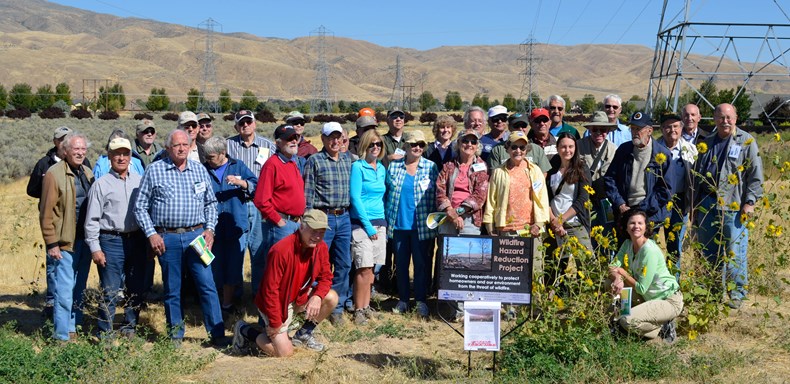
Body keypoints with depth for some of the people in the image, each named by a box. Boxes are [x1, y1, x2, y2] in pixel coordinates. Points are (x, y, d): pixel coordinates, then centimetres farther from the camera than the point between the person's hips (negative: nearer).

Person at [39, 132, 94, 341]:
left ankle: (75, 330, 23)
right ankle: (63, 337, 2)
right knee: (64, 291, -5)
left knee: (79, 290, 13)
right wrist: (52, 243, -14)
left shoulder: (87, 173, 13)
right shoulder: (54, 174, -9)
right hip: (65, 242, -7)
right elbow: (46, 212, -11)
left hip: (85, 240, 7)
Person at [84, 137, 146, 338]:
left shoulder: (140, 181, 10)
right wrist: (95, 248, -7)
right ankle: (105, 334, 7)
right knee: (110, 291, -3)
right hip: (111, 242, -4)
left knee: (137, 289, 9)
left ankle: (129, 328, 23)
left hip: (137, 240, 4)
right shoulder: (101, 184, -1)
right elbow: (92, 219, -2)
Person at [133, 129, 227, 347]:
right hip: (167, 238, -1)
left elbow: (211, 202, 16)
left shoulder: (200, 170, 10)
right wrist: (151, 234, -6)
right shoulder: (154, 170, 1)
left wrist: (210, 229, 3)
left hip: (196, 236, 1)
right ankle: (175, 335, 20)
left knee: (207, 285, -2)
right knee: (172, 290, 8)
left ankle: (217, 333, 4)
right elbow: (141, 206, 3)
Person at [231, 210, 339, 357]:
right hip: (277, 302, -7)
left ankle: (304, 334, 9)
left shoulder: (321, 247, -9)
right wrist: (275, 324, -23)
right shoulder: (281, 250, -30)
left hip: (299, 297, 7)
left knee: (331, 298, -13)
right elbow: (270, 290, -27)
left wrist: (317, 296, -22)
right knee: (284, 352, -12)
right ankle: (245, 330, 11)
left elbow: (325, 277, 1)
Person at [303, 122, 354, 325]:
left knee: (344, 265, 7)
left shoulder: (347, 160, 11)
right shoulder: (314, 161, -4)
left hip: (344, 218, 5)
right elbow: (307, 194, -6)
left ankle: (336, 308, 17)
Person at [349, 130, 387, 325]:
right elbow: (355, 198, -11)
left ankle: (366, 307, 15)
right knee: (364, 268, -9)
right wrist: (368, 225, -13)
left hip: (379, 223, 6)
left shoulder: (381, 169, 13)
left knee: (370, 268, 8)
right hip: (362, 223, -6)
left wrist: (383, 222, 9)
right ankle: (358, 311, -3)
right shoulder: (358, 167, -6)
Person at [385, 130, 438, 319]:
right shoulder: (393, 167, 6)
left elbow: (436, 196, 1)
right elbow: (388, 194, 9)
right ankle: (403, 300, 21)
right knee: (401, 263, 10)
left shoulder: (431, 167, 1)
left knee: (422, 264, 3)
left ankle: (421, 301, 13)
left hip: (422, 226, -2)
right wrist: (388, 220, 4)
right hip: (399, 225, 2)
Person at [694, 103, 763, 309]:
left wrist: (749, 202, -11)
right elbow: (697, 175, 18)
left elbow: (755, 176, -4)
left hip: (733, 207, -5)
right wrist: (695, 205, 16)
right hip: (707, 205, 5)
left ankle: (738, 294, 9)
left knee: (735, 253, -3)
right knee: (710, 252, 10)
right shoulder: (707, 143, 13)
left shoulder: (747, 142, -1)